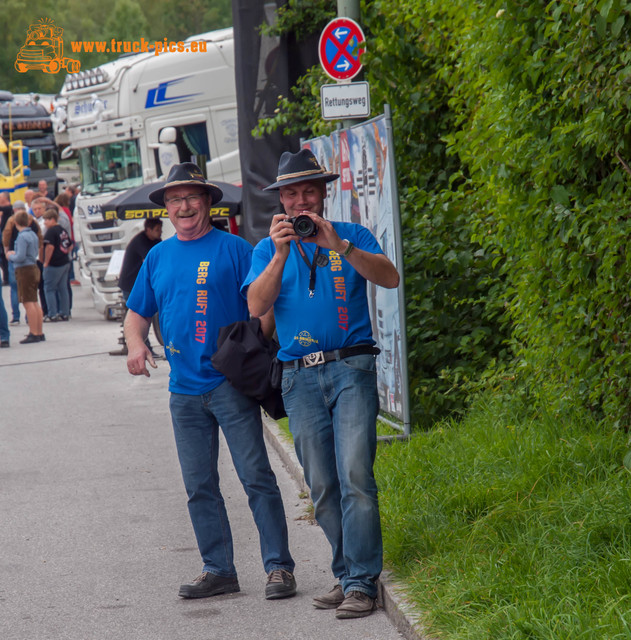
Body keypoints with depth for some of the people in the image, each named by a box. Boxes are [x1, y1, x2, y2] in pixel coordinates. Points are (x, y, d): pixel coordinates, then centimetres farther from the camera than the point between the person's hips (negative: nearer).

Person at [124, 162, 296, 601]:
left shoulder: (234, 249, -1)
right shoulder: (158, 257, 15)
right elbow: (138, 313, 22)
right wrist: (136, 344, 2)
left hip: (231, 383, -5)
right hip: (184, 389, 6)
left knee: (256, 477, -7)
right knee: (200, 487, 9)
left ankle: (279, 566, -3)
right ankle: (218, 570, 16)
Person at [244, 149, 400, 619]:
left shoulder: (352, 236, 9)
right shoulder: (268, 249, 14)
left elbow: (390, 278, -7)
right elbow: (257, 307, -1)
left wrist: (338, 246, -17)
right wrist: (280, 255, -13)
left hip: (351, 368, -3)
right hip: (301, 378, 3)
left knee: (355, 477, -13)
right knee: (322, 487, 4)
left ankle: (361, 582, -13)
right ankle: (346, 575, 12)